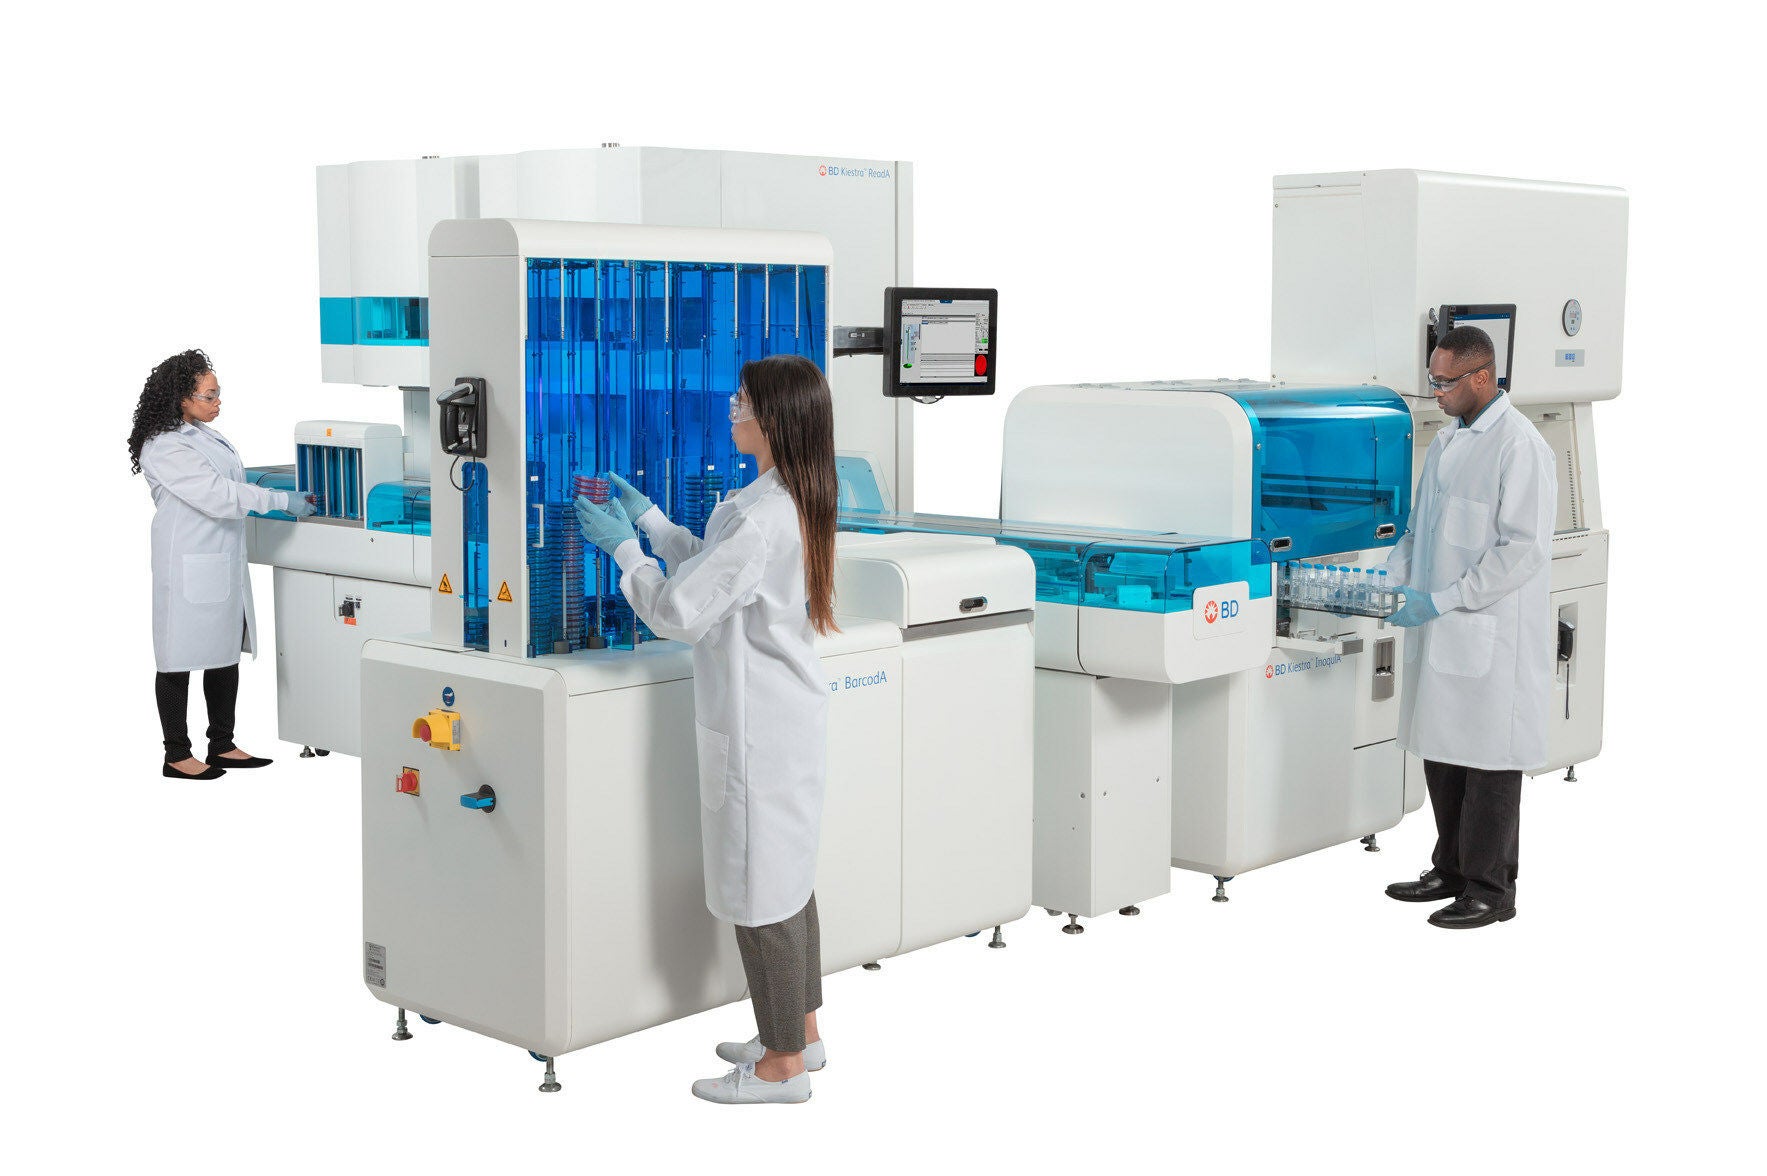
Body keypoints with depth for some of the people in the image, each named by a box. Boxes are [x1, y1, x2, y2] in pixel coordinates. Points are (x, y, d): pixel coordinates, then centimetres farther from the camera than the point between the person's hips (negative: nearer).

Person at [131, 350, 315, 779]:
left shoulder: (204, 434, 11)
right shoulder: (165, 447, -17)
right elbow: (217, 496, -22)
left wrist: (291, 498, 15)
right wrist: (281, 501, -19)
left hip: (224, 563, 9)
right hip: (191, 566, -9)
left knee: (227, 654, 13)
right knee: (181, 659, 1)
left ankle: (222, 745, 23)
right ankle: (177, 756, 9)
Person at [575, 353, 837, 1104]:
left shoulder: (758, 517, -23)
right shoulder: (799, 501, 8)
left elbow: (677, 613, -19)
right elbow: (714, 571, 21)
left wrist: (623, 547, -5)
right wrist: (651, 521, 18)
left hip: (758, 727, -10)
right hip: (788, 712, 10)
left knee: (760, 888, 1)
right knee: (786, 876, 18)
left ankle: (784, 1065, 13)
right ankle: (799, 1035, 31)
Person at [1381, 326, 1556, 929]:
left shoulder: (1520, 446, -15)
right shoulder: (1447, 440, 13)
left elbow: (1523, 549, -19)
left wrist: (1443, 600, -20)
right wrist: (1390, 577, 6)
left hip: (1492, 631, -8)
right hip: (1442, 630, 8)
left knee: (1489, 761, 0)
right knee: (1441, 749, 14)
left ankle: (1490, 889, 11)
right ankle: (1452, 869, 27)